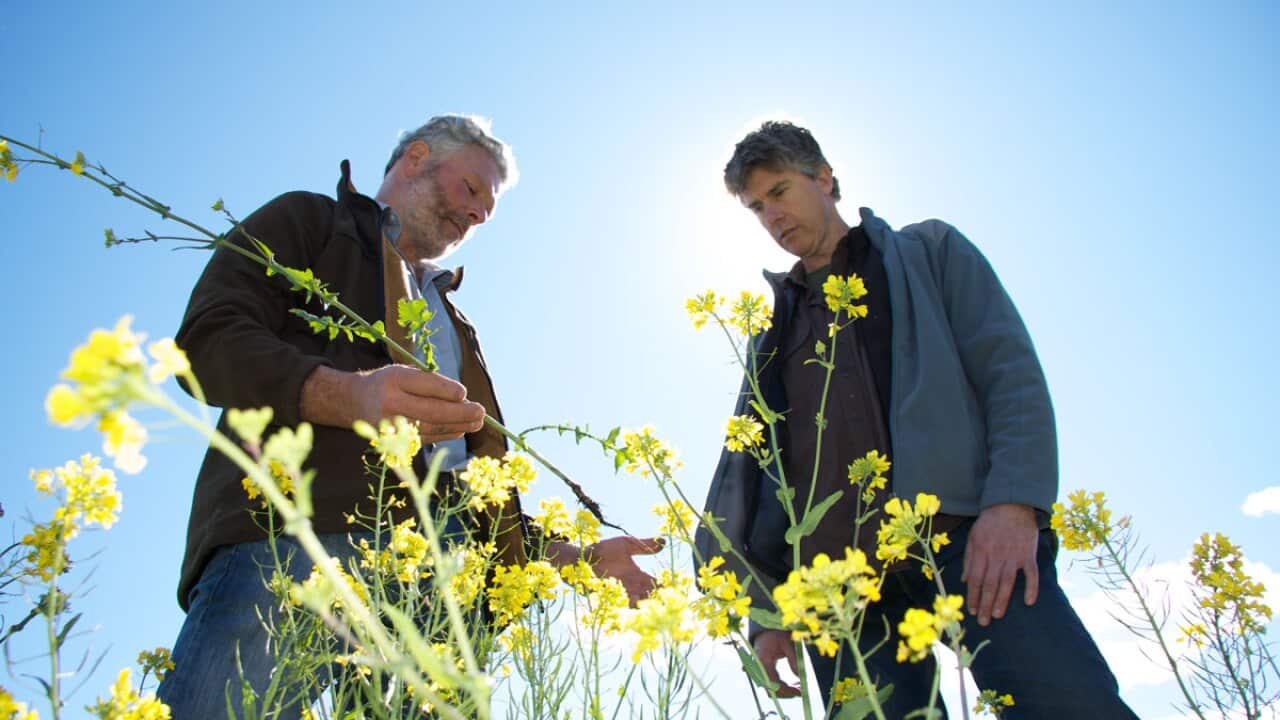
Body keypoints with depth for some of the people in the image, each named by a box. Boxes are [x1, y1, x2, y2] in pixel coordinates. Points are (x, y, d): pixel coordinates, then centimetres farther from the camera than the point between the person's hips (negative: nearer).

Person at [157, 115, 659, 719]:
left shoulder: (453, 324, 35)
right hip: (293, 534, -5)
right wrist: (351, 397, -19)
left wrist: (576, 559, 16)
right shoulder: (307, 222, 20)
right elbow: (208, 341, 1)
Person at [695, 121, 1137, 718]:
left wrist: (1015, 502, -13)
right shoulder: (773, 326, 24)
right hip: (838, 582, 3)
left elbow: (1012, 372, 4)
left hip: (968, 540, -2)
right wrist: (768, 612, 9)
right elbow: (748, 464, 19)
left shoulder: (930, 250, 17)